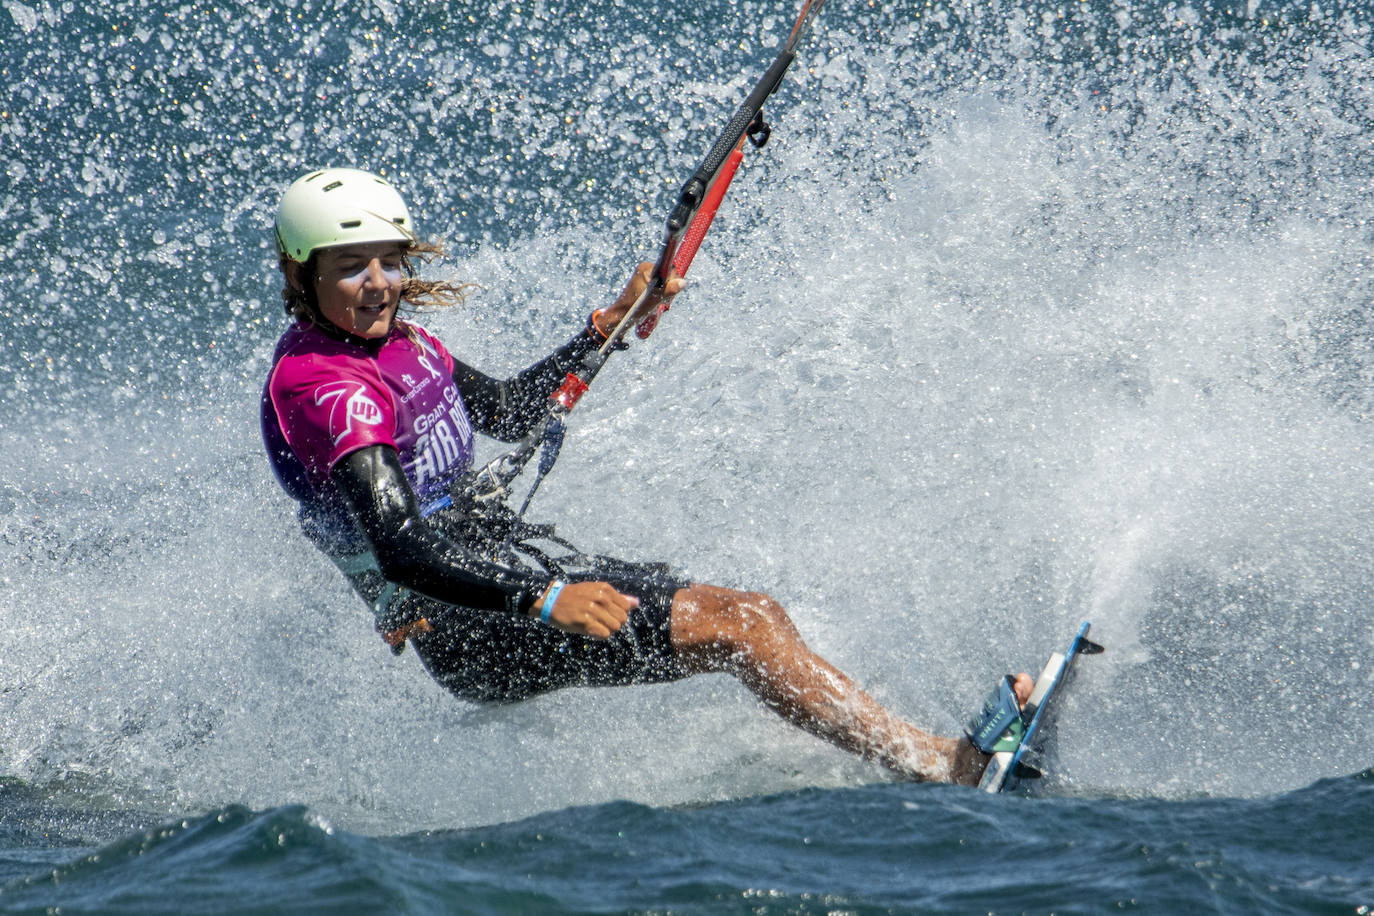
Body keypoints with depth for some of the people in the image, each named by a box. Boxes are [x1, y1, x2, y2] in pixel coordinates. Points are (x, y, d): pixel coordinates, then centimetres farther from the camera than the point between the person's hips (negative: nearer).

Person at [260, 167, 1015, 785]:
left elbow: (507, 410, 27)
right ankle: (938, 766, -17)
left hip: (512, 556, 10)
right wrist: (540, 600, -37)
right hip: (474, 632, -10)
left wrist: (606, 331, 18)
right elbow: (400, 552, -29)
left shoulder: (393, 339, 11)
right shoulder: (322, 390, -20)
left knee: (753, 615, 1)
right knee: (739, 626, -16)